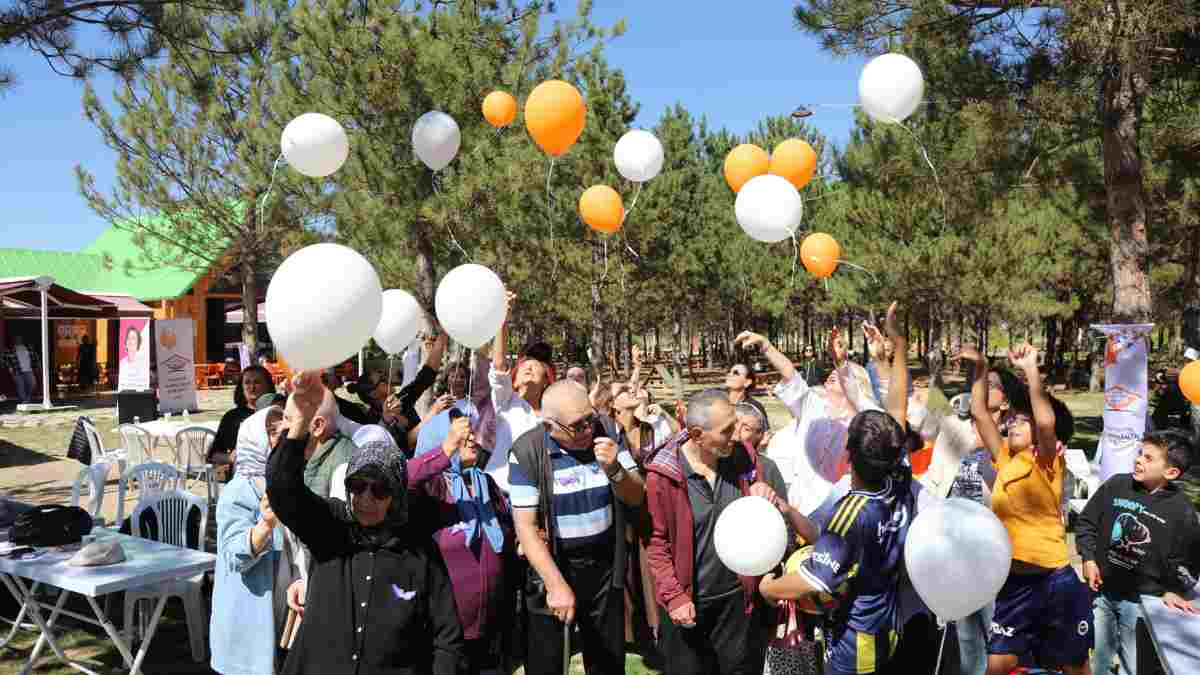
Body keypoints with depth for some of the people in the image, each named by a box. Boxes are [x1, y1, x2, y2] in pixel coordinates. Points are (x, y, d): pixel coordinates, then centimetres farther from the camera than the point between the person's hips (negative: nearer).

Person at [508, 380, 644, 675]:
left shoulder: (606, 435, -5)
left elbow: (637, 497, -1)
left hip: (605, 567, 3)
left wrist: (614, 469, -22)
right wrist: (556, 584, -23)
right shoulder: (527, 452, -17)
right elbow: (525, 526, -17)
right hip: (551, 567, -3)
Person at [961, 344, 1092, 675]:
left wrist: (1030, 368, -24)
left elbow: (1046, 420, -27)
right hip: (1014, 583, 5)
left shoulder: (1047, 463, -8)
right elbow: (979, 412, 11)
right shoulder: (1005, 459, 8)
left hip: (1055, 582, -4)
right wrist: (981, 368, 6)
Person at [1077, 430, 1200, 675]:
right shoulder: (1116, 485, -6)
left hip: (1143, 600, -2)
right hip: (1101, 591, 2)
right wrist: (1088, 558, -3)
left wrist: (1174, 590, -11)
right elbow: (1086, 522, 4)